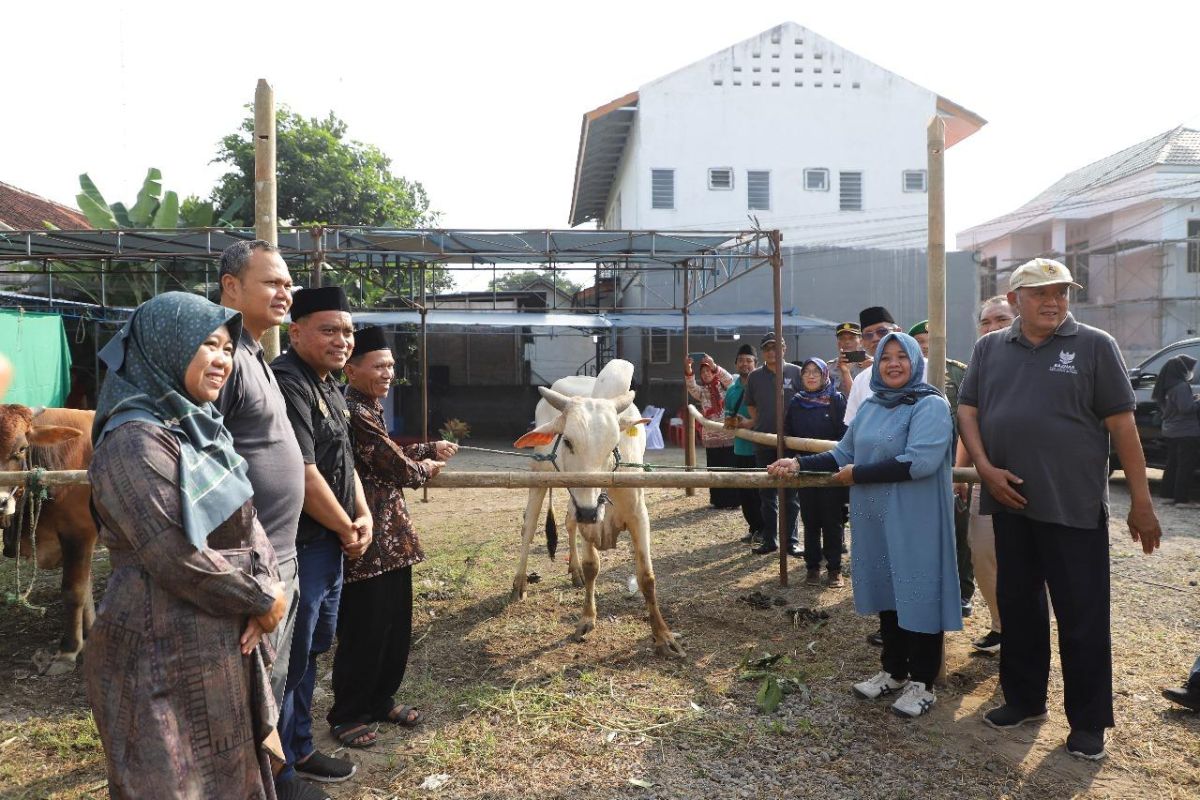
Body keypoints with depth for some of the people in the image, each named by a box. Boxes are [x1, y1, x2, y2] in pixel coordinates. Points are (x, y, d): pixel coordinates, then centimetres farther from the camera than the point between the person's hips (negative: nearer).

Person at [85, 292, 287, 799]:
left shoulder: (199, 427, 9)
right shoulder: (135, 441, -21)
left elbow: (246, 521, 9)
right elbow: (179, 558, -25)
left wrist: (268, 589, -7)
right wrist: (262, 600, -13)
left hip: (223, 639, 9)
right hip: (165, 652, -9)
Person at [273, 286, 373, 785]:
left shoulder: (330, 385, 13)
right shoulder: (287, 383, -20)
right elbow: (303, 475, -25)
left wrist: (363, 517, 4)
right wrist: (346, 528, -12)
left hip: (330, 541, 10)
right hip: (297, 544, -10)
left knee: (313, 647, 21)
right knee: (290, 657, 3)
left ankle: (299, 748, 37)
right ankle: (279, 772, 20)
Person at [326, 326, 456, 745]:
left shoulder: (368, 408, 12)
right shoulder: (354, 413, -20)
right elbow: (398, 468, -16)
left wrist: (432, 448, 19)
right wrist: (426, 468, 4)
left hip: (392, 536, 10)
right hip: (368, 541, -10)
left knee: (396, 627, 18)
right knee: (364, 631, 4)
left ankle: (381, 700, 34)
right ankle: (346, 715, 21)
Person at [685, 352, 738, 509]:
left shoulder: (724, 386, 4)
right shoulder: (701, 390, 8)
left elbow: (729, 379, -17)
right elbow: (691, 386, -12)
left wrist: (714, 366, -34)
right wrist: (688, 371, -32)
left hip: (729, 435, -2)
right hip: (711, 437, 2)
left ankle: (733, 500, 8)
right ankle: (717, 500, 12)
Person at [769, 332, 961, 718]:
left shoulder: (931, 405, -10)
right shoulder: (871, 407, 12)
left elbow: (920, 462, -23)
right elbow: (844, 454, 14)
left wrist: (857, 474, -17)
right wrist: (800, 462, 1)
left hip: (915, 522, -6)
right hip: (876, 518, 7)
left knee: (918, 595, 3)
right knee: (887, 593, 15)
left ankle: (921, 682, 17)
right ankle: (893, 671, 30)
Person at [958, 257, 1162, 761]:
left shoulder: (1094, 346, -1)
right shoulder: (989, 349, 8)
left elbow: (1122, 425, -3)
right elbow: (967, 410, 8)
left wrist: (1140, 502, -5)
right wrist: (986, 468, -7)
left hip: (1074, 506, -3)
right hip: (1009, 502, 4)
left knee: (1082, 616, 4)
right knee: (1017, 605, 15)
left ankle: (1088, 722, 20)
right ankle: (1024, 699, 31)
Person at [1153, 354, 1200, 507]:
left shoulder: (1169, 386, 9)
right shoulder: (1182, 386, -19)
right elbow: (1186, 408, -25)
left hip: (1171, 431, 9)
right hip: (1186, 433, -9)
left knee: (1172, 464, 15)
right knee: (1186, 466, -4)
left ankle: (1169, 494, 21)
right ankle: (1182, 499, -3)